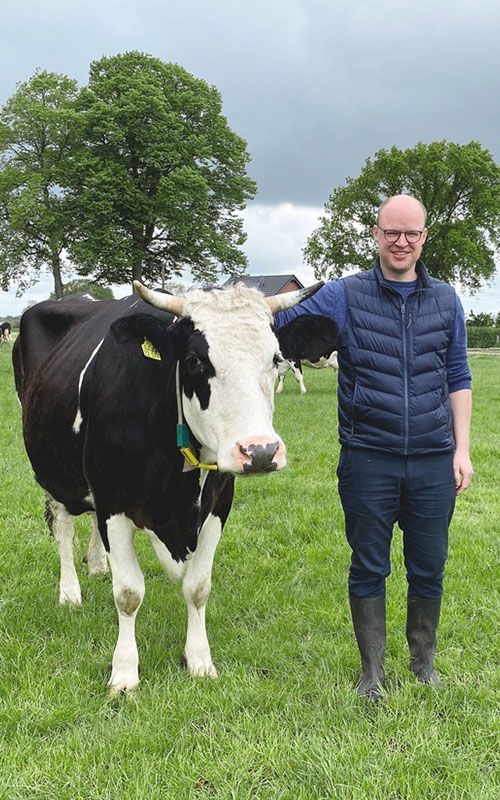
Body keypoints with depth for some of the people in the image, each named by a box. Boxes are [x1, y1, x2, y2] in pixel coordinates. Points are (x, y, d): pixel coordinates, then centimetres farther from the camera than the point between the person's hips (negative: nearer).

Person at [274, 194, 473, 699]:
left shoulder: (445, 301, 9)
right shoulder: (344, 296, -1)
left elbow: (458, 378, 12)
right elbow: (277, 326, -5)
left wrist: (462, 448, 6)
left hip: (433, 462, 2)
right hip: (367, 460, -2)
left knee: (429, 570, 12)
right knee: (369, 569, 8)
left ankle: (424, 665, 32)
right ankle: (371, 672, 24)